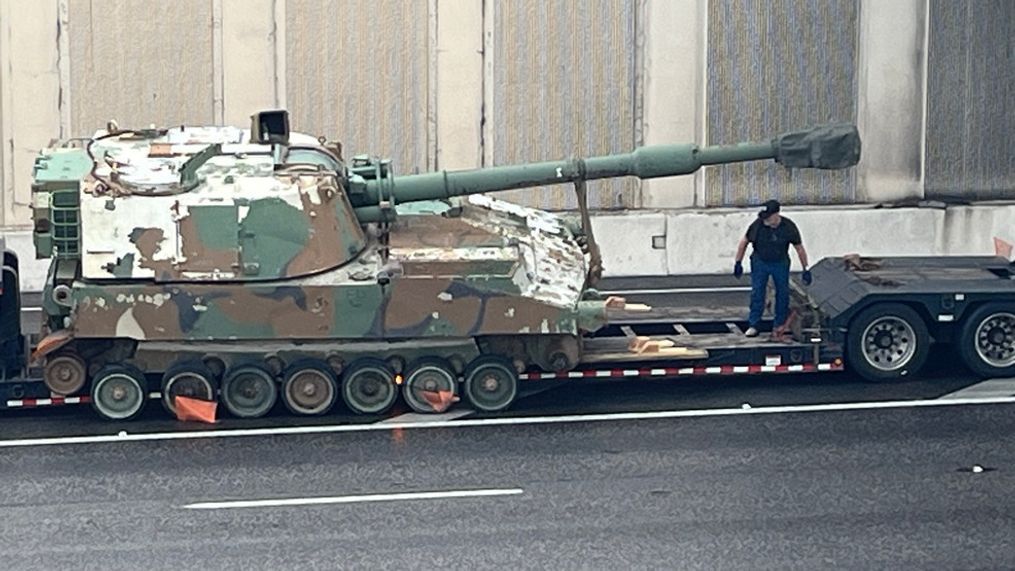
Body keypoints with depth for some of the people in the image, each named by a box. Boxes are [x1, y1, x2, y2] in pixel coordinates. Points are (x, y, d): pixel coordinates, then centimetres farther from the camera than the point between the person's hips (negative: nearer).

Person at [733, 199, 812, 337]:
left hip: (780, 263, 1)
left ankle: (780, 324, 20)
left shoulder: (788, 227, -19)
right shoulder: (757, 225, -21)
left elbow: (799, 249, -8)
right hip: (760, 262, -1)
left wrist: (806, 270, -4)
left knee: (783, 293, 6)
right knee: (757, 292, -7)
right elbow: (744, 242, -7)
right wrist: (738, 263, -6)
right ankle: (753, 325, -1)